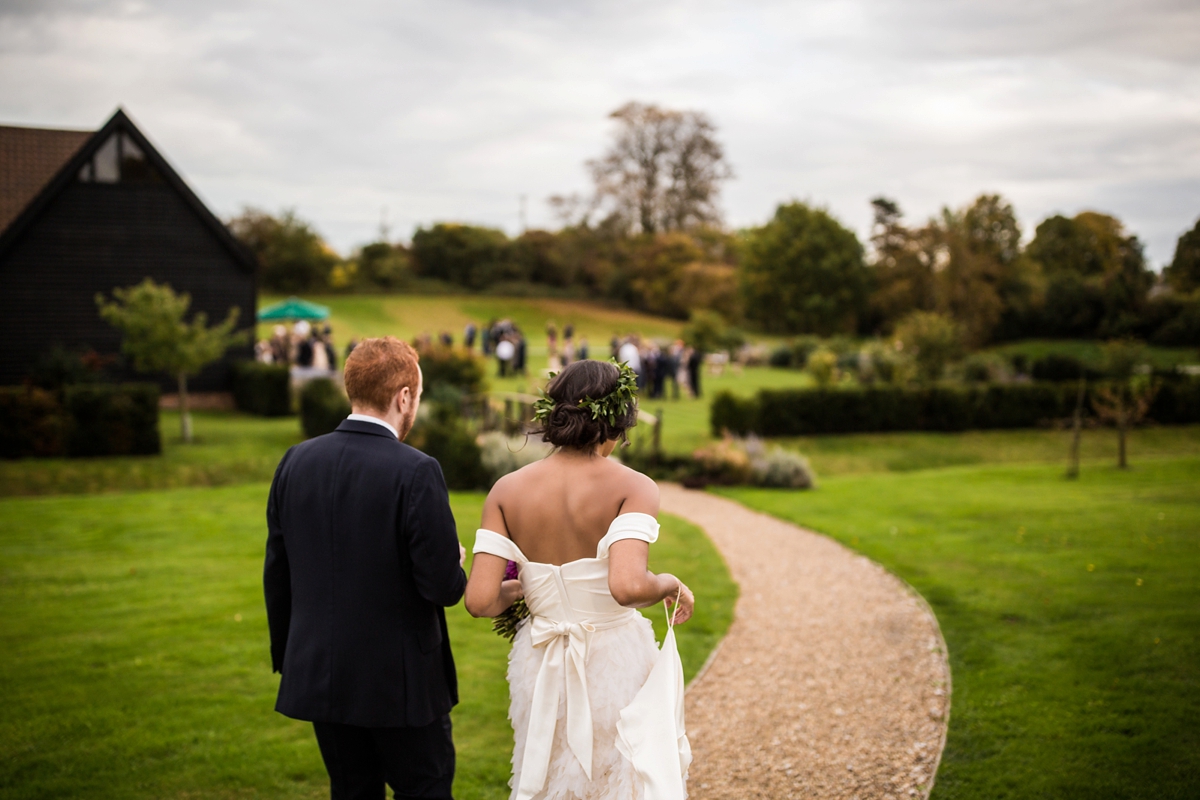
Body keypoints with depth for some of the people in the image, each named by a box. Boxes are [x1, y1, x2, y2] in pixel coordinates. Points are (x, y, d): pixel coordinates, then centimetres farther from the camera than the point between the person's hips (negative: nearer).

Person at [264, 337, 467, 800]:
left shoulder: (296, 462, -1)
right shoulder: (416, 472, -18)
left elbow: (276, 575, 6)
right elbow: (443, 587, -19)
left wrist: (286, 656, 18)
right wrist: (455, 566, 4)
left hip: (320, 675, 6)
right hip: (401, 681, -5)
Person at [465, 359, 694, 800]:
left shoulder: (507, 491, -6)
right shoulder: (631, 487, -15)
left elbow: (479, 601, -11)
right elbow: (628, 586, -29)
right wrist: (670, 584, -9)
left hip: (541, 670, 3)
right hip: (616, 666, -3)